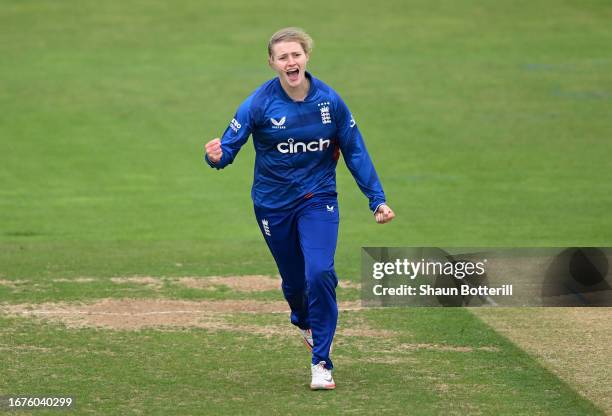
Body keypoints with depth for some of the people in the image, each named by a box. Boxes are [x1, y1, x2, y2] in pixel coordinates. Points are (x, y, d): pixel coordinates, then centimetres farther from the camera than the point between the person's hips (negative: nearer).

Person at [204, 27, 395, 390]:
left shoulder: (329, 100, -8)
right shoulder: (260, 103, -13)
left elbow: (355, 152, 0)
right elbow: (229, 145, -18)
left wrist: (377, 199, -2)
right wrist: (216, 156, -43)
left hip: (318, 199, 0)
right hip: (274, 206, 0)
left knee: (320, 273, -20)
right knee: (294, 279, 13)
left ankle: (322, 363, -10)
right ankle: (305, 323, 51)